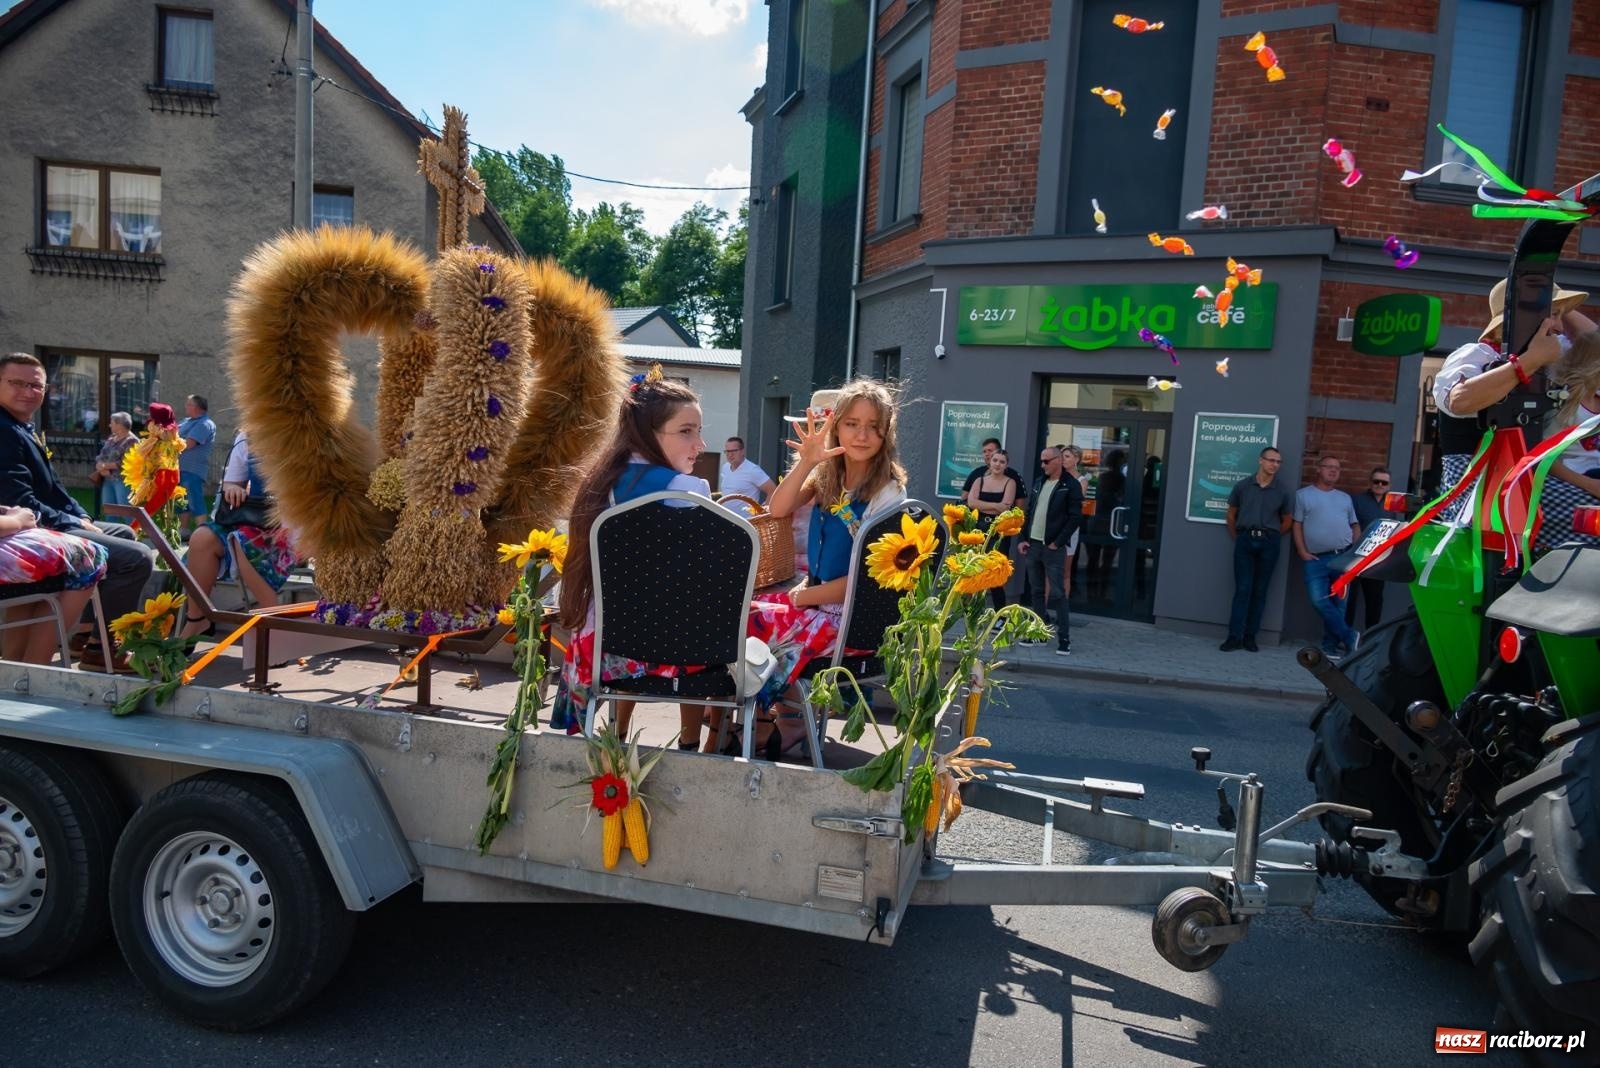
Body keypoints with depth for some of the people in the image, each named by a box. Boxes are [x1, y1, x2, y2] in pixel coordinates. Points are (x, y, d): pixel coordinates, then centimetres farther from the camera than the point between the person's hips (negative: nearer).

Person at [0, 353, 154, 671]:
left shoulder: (26, 429, 14)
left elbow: (52, 487, 20)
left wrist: (83, 517, 7)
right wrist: (75, 524, -15)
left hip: (50, 525, 11)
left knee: (124, 533, 28)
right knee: (137, 557, -18)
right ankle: (101, 647, -6)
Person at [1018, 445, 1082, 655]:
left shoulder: (1071, 485, -7)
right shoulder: (1039, 482, 13)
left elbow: (1075, 517, -11)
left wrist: (1058, 543, -14)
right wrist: (1023, 539, 8)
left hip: (1053, 548, -7)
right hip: (1033, 544, 7)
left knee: (1057, 593, -7)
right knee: (1037, 592, 10)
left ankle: (1064, 638, -3)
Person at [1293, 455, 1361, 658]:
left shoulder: (1345, 498, 19)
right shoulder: (1304, 495, 9)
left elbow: (1355, 526, 20)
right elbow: (1297, 525, 5)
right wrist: (1302, 551, -6)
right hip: (1316, 559, -2)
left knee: (1340, 602, 1)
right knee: (1319, 601, -12)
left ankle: (1332, 644, 9)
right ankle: (1349, 636, 0)